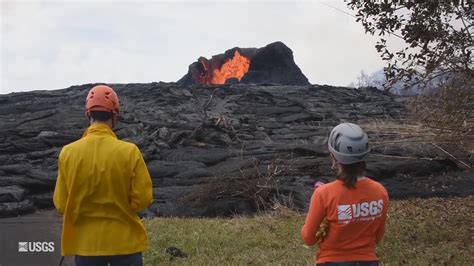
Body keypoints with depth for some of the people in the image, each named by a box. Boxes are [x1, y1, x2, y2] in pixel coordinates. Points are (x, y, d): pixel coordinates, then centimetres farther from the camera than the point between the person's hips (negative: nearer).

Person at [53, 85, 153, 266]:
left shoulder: (68, 152, -8)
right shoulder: (130, 151, -13)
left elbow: (61, 204, -2)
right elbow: (143, 199, -9)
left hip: (85, 242, 2)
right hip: (125, 241, -1)